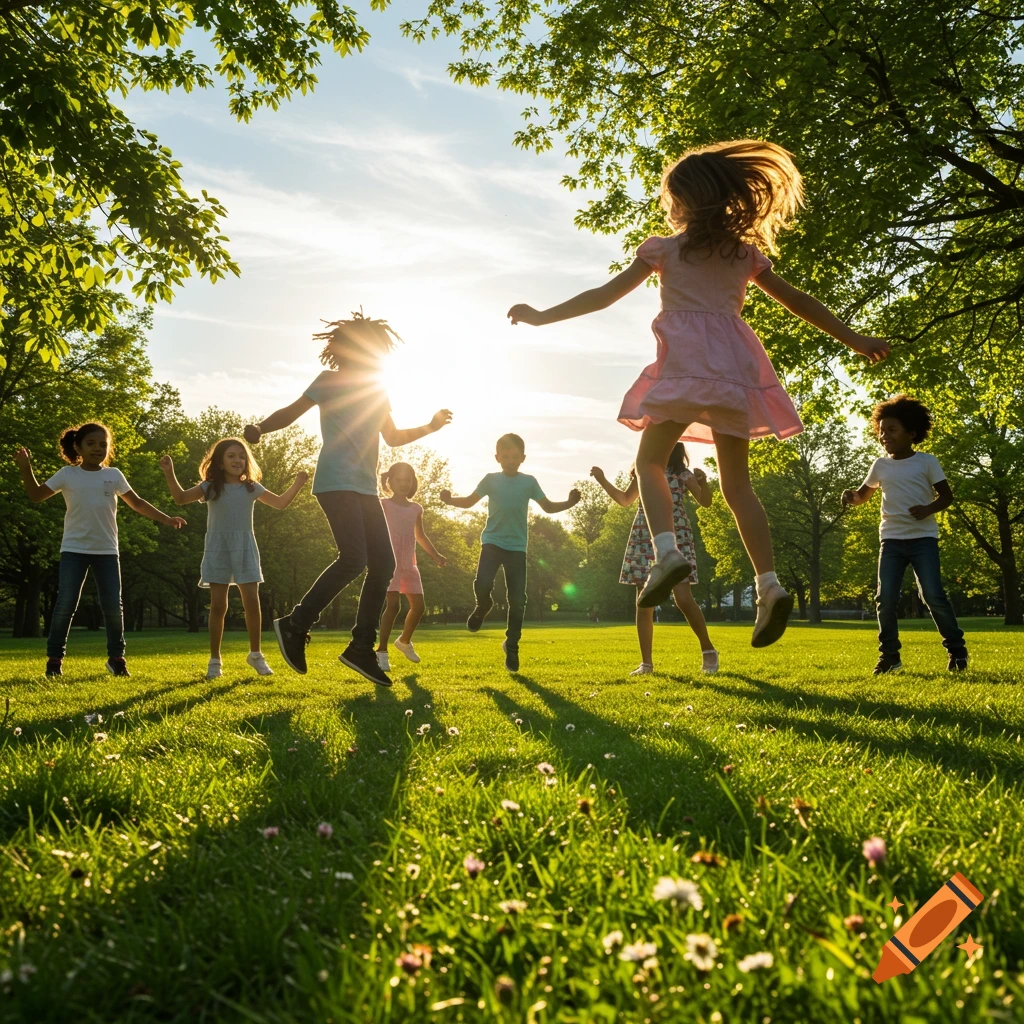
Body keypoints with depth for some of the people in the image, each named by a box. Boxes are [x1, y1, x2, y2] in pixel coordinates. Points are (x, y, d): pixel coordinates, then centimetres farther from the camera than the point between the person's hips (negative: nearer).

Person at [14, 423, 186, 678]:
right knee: (66, 604, -7)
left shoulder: (114, 475, 5)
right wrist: (26, 468, -10)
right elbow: (36, 495, 3)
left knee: (113, 606, 1)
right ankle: (54, 659, 5)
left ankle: (116, 658, 13)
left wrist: (165, 519, 2)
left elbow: (137, 504, 9)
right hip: (74, 549, -1)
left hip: (106, 550, 2)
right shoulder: (67, 474, 1)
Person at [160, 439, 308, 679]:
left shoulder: (251, 487, 6)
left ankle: (255, 655, 13)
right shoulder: (211, 487, 1)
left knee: (252, 602, -2)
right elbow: (181, 498, -7)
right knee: (218, 605, -2)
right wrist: (169, 474, -19)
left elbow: (280, 503, 6)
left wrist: (297, 484, -7)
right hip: (218, 550, -2)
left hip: (245, 550, 2)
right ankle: (215, 660, 8)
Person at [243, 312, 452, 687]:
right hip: (336, 483, -8)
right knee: (353, 559, -21)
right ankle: (295, 625, -6)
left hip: (365, 487, 8)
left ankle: (362, 647, 8)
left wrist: (430, 426, 20)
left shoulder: (377, 391, 21)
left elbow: (393, 438, 32)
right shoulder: (332, 380, 1)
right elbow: (292, 411, -8)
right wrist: (260, 427, -27)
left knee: (383, 563, 1)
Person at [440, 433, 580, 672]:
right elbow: (469, 501, 4)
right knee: (483, 583, -24)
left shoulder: (529, 482, 4)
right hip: (492, 541, -1)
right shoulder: (491, 479, 3)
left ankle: (512, 646, 17)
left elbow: (548, 507, 8)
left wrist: (569, 503, -10)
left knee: (517, 600, 0)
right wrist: (450, 500, -15)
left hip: (517, 546, 1)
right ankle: (483, 607, 14)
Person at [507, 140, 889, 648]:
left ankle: (667, 550, -17)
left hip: (686, 361, -4)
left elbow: (604, 295, 7)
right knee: (736, 481, 6)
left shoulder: (663, 248, 7)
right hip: (734, 365, 4)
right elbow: (798, 301, 17)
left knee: (649, 460, 8)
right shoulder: (745, 252, 17)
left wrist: (542, 316, 15)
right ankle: (769, 585, -7)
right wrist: (855, 340, 22)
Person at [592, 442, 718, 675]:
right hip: (644, 540, 4)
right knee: (644, 602, 0)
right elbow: (626, 500, 26)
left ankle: (708, 650, 5)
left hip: (675, 538, -4)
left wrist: (703, 481, -25)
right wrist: (602, 480, 17)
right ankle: (646, 662, 5)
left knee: (683, 599, -13)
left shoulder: (682, 472, 2)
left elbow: (705, 501, -5)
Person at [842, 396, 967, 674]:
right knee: (886, 599, -5)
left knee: (933, 595, -11)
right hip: (891, 539, 3)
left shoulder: (926, 461, -1)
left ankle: (956, 650, 7)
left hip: (923, 537, -3)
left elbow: (947, 495, 1)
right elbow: (863, 494, 19)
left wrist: (928, 509, -20)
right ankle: (889, 656, 7)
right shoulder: (880, 465, 8)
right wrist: (851, 497, -5)